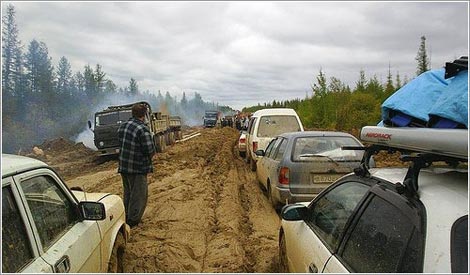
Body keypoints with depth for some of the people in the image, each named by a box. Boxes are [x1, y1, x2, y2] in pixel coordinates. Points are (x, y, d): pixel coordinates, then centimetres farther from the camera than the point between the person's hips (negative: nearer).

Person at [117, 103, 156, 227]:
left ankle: (127, 216, 32)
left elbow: (120, 144, 14)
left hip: (123, 166, 8)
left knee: (127, 192, 21)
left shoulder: (122, 126, 5)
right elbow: (150, 151, -20)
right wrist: (148, 158, 1)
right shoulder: (143, 129, -21)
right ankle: (133, 219, 11)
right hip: (138, 167, -8)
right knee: (139, 194, 6)